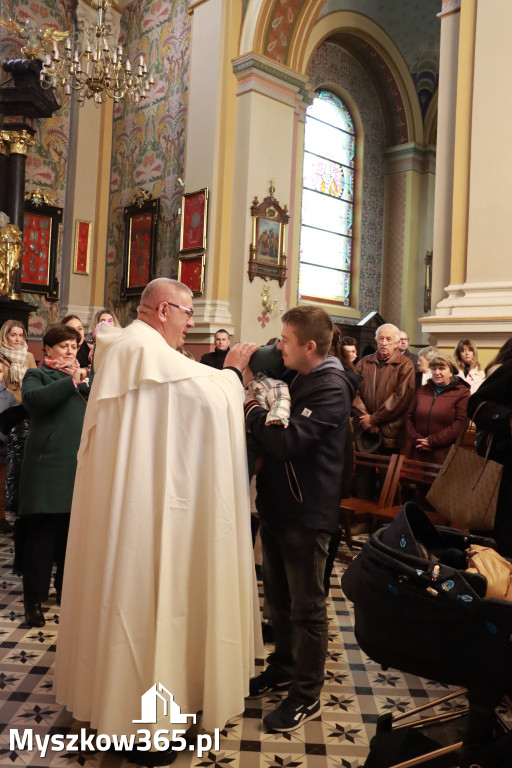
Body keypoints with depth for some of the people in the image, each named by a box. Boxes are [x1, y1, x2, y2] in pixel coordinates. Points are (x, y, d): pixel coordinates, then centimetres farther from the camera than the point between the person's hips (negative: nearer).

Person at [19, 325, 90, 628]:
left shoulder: (83, 375, 21)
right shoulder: (37, 375, 7)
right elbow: (34, 399, -16)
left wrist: (85, 382, -7)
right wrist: (71, 381, -13)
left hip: (81, 465, 4)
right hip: (48, 466, -4)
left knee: (74, 534, 9)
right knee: (42, 535, 1)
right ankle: (34, 599, 12)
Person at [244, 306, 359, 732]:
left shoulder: (331, 388, -19)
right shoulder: (296, 378, 10)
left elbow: (287, 441, -28)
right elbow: (273, 435, 14)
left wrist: (253, 409, -15)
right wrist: (255, 403, -1)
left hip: (306, 512, -9)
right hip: (277, 504, 9)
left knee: (306, 606, 5)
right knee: (278, 596, 20)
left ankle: (307, 695, 20)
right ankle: (283, 668, 39)